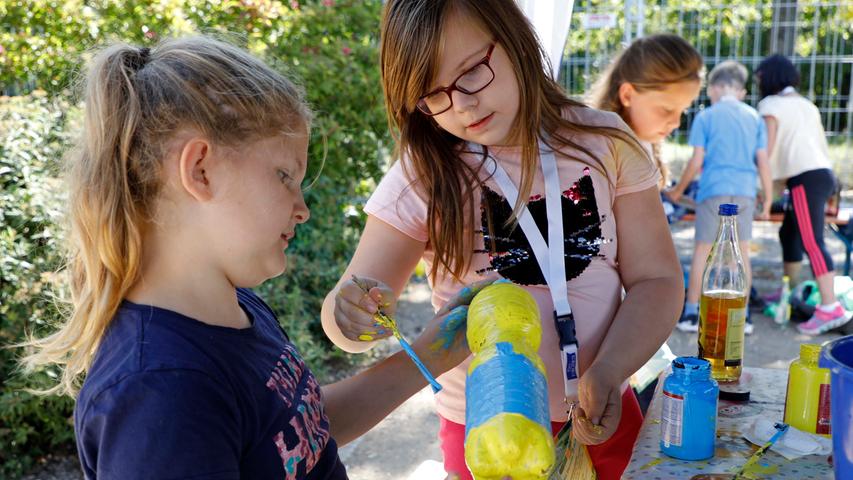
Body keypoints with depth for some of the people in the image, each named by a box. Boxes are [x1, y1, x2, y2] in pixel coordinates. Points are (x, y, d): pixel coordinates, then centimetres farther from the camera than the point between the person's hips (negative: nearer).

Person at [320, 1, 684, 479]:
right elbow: (354, 311, -9)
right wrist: (350, 314, -33)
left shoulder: (605, 143, -7)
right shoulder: (423, 176, -11)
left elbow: (656, 279, -5)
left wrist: (608, 373, -22)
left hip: (607, 418, 2)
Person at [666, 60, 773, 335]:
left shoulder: (705, 117, 2)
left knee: (702, 251, 4)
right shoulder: (754, 117, 10)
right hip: (745, 192, 3)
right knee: (742, 252, 8)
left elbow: (696, 162, -2)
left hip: (713, 190, -3)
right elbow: (763, 162, 6)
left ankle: (691, 314, 6)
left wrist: (678, 190, 11)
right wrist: (768, 200, 12)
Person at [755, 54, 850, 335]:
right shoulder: (806, 105, 24)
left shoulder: (771, 105, 0)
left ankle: (830, 308, -23)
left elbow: (767, 150, -9)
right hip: (823, 173, 9)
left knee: (812, 242, -15)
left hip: (806, 178, -9)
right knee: (789, 233, 19)